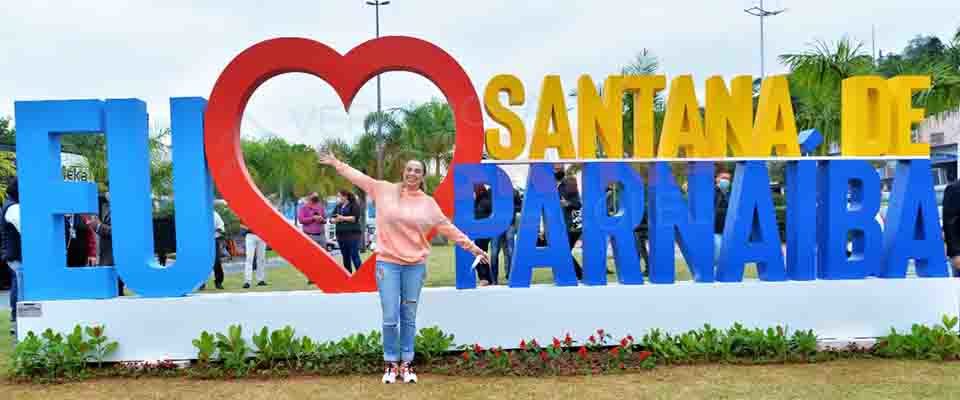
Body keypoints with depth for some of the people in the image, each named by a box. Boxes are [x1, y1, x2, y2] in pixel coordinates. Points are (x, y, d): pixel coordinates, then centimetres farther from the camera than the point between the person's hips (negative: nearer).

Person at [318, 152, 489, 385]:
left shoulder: (428, 203, 4)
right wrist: (337, 164, 10)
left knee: (409, 318, 8)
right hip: (387, 263, -1)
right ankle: (391, 363, 15)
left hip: (415, 266, 1)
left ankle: (406, 364, 20)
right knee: (390, 318, -1)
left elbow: (448, 228, 8)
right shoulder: (385, 190, 2)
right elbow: (360, 177, 9)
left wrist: (472, 247, 8)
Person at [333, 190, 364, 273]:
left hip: (353, 234, -7)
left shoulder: (354, 205, -2)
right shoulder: (338, 206, 17)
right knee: (345, 258, 8)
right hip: (341, 235, 7)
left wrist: (343, 218, -19)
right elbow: (333, 218, 16)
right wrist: (335, 220, -6)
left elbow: (355, 218, -13)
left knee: (354, 256, -9)